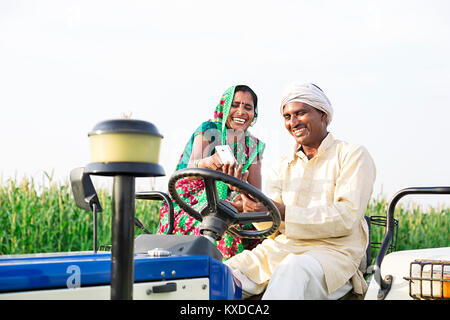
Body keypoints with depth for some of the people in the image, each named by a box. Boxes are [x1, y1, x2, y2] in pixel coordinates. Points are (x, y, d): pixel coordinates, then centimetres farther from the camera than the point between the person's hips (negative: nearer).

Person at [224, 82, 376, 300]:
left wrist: (283, 212, -21)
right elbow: (271, 227, 9)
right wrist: (254, 206, -15)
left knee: (293, 270, -40)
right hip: (281, 247, 5)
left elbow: (346, 218, -11)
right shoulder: (283, 167, 22)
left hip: (332, 250, -4)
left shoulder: (353, 156, 5)